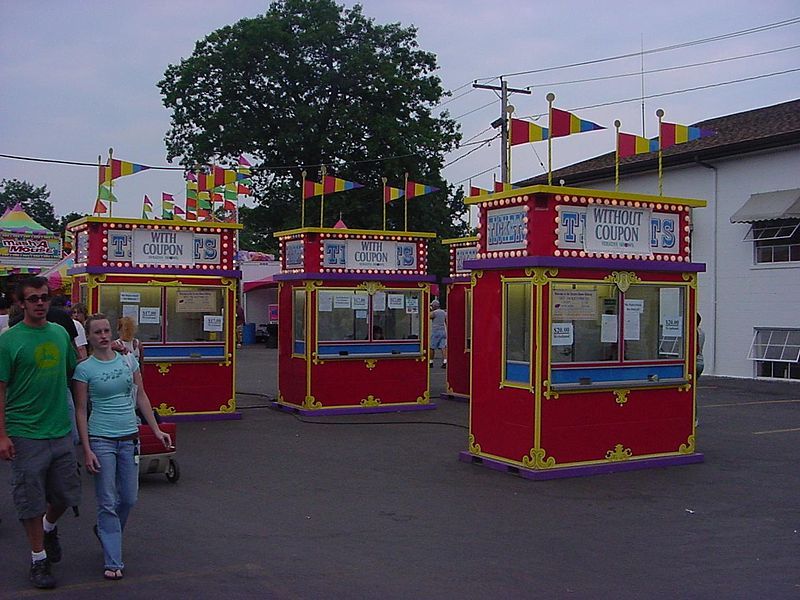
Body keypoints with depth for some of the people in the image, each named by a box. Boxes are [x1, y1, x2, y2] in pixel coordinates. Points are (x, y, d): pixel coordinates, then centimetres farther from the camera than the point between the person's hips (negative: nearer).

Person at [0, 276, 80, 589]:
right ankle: (38, 558, 21)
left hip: (61, 431, 5)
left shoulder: (60, 333, 7)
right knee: (31, 500, 6)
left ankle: (49, 528, 42)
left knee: (66, 494, 12)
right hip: (26, 434, -4)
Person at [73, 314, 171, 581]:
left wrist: (156, 430, 7)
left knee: (129, 499, 11)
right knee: (108, 502, -1)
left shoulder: (128, 360, 5)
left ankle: (105, 531, 39)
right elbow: (81, 411, -4)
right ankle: (112, 562, 7)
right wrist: (87, 450, -9)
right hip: (101, 439, -4)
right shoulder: (84, 369, -5)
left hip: (129, 437, 4)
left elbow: (141, 397, 10)